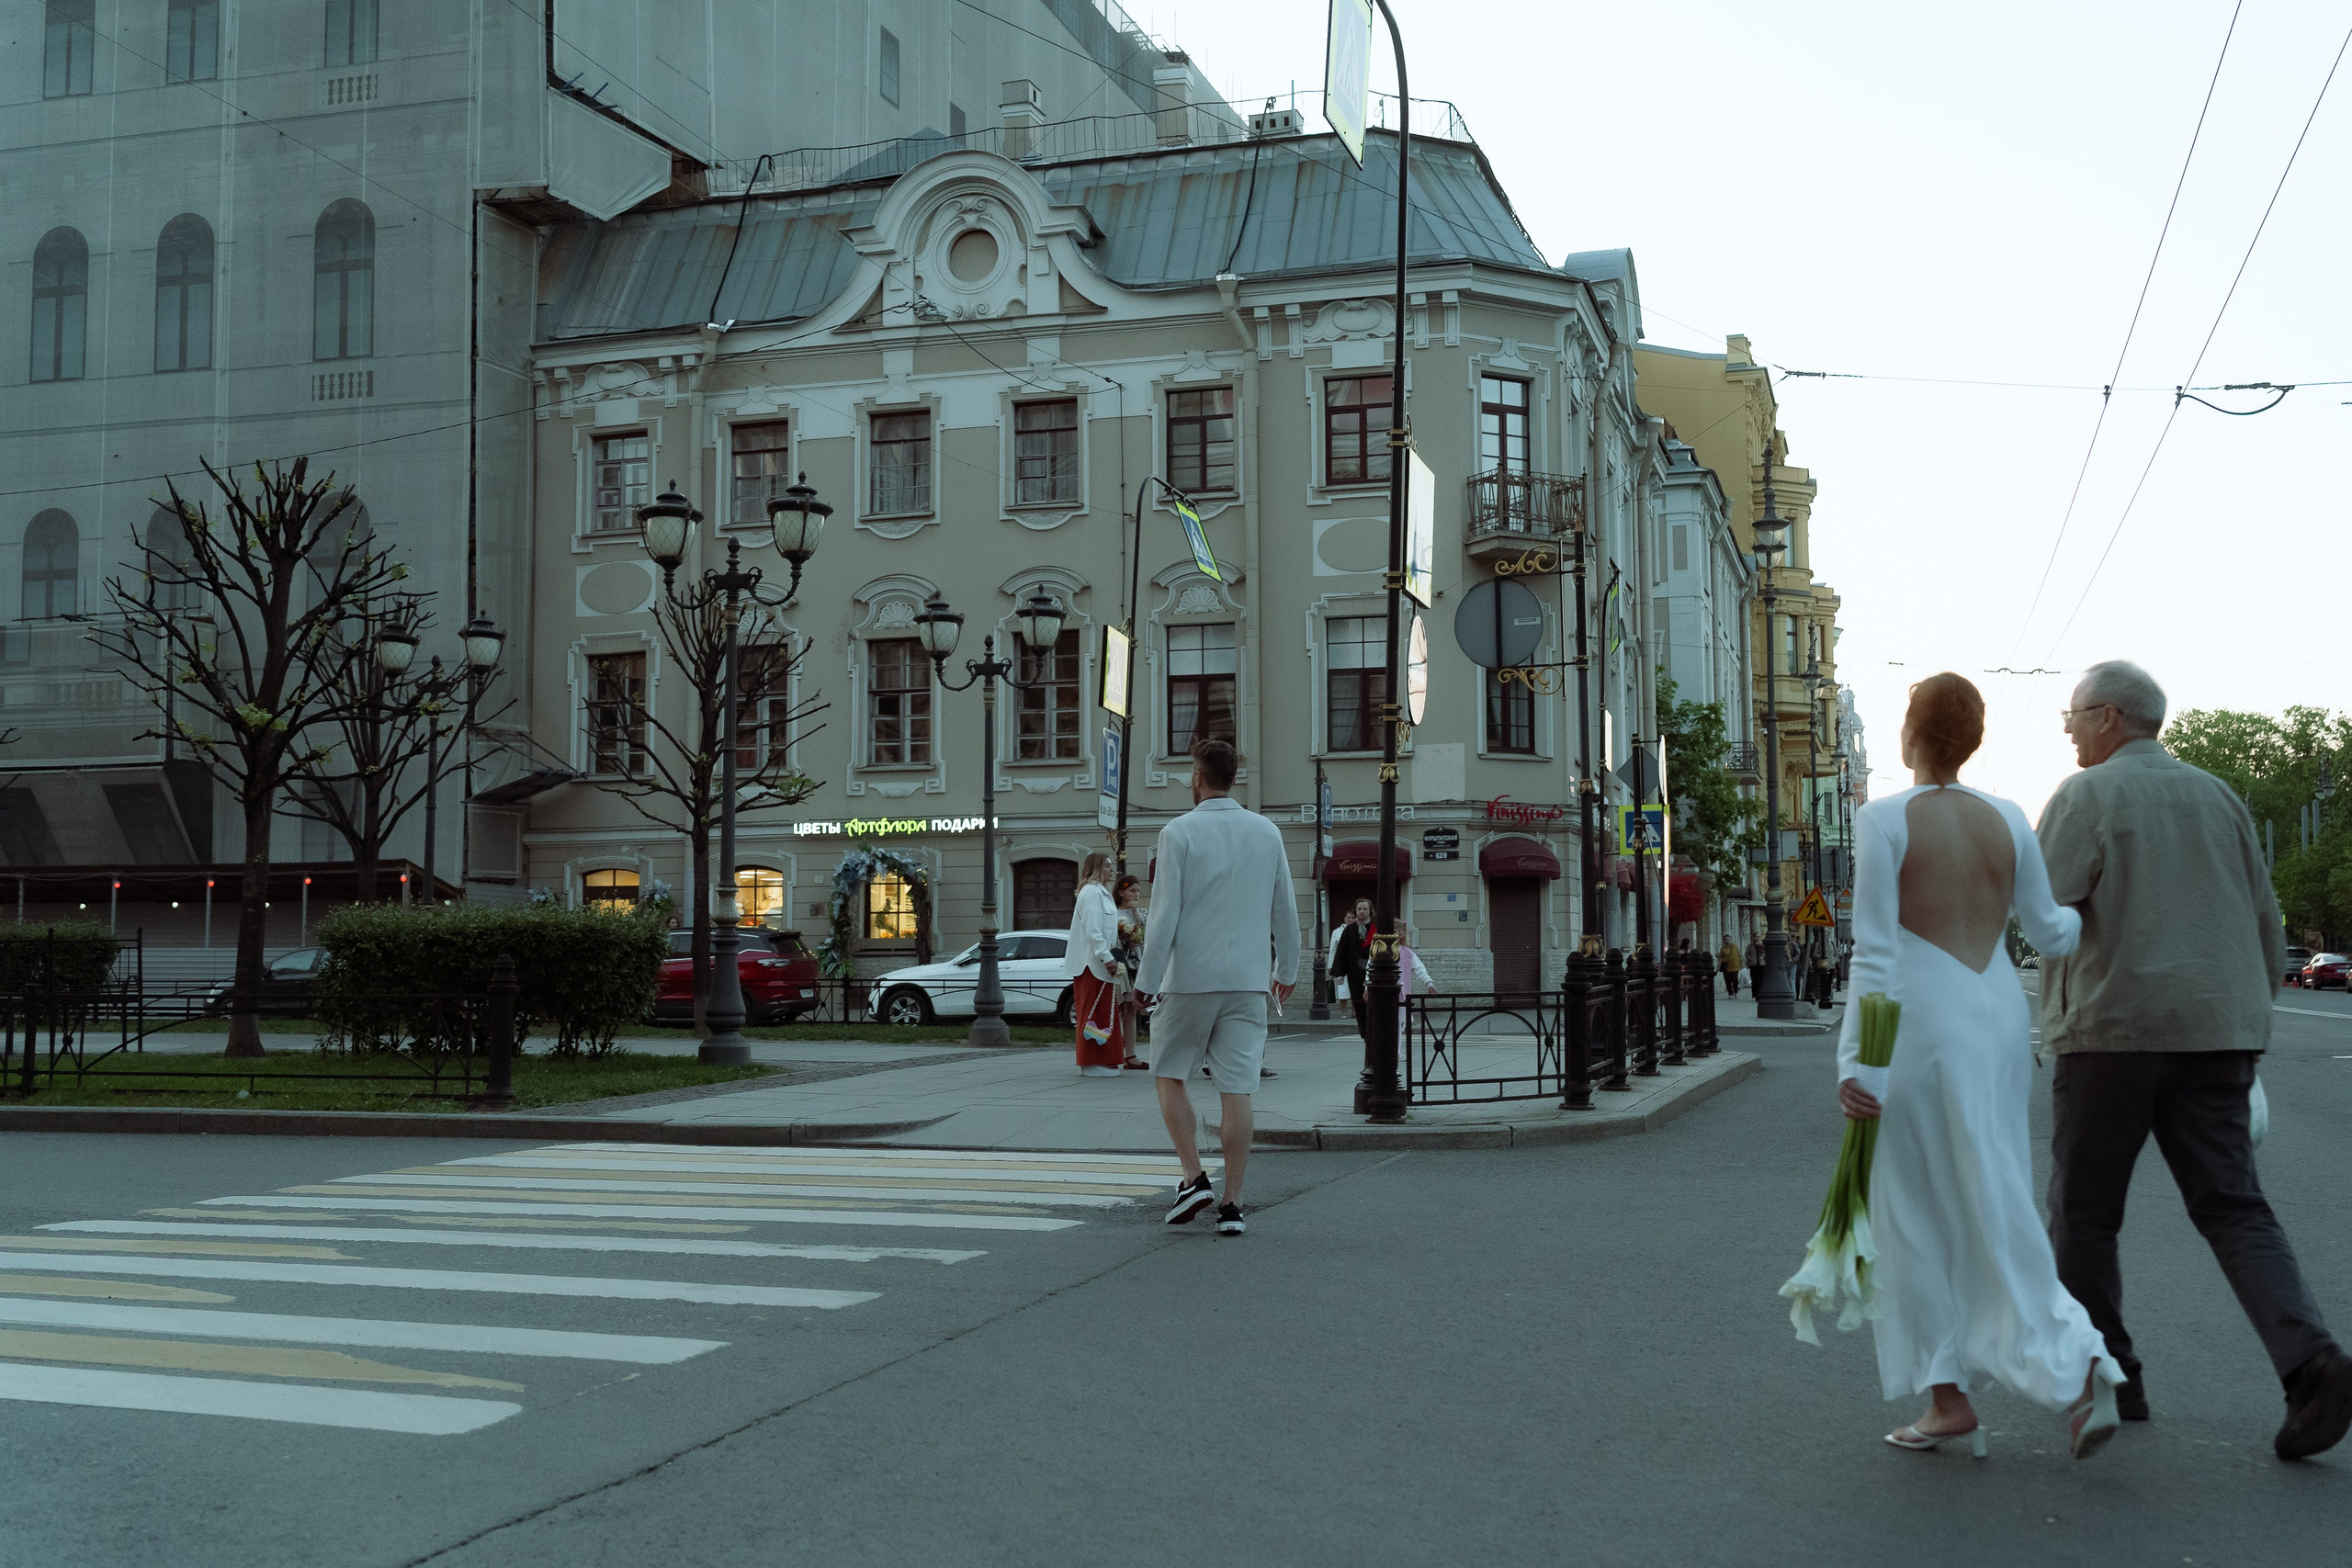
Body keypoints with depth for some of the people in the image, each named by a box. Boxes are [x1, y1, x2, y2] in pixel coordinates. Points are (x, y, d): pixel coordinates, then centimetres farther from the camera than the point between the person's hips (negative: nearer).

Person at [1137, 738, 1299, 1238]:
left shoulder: (1179, 832, -7)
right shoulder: (1267, 832, 5)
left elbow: (1164, 915, -11)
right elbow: (1285, 911, 11)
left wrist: (1145, 981, -5)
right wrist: (1287, 969, 23)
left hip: (1190, 977, -3)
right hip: (1248, 980, 3)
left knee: (1169, 1075, 14)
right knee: (1236, 1090, 3)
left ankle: (1193, 1178, 3)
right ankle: (1232, 1204, 3)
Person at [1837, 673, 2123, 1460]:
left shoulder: (1884, 819, -9)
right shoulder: (2007, 819, 5)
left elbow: (1874, 953, -13)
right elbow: (2049, 933, 13)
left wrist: (1852, 1061, -12)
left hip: (1920, 1023, -5)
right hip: (2000, 1019, 5)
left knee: (1917, 1212, 7)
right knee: (1994, 1208, 11)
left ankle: (1948, 1395, 11)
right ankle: (2077, 1364, -7)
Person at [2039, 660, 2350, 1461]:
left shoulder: (2085, 796, -4)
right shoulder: (2218, 797, 13)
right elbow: (2265, 924, 14)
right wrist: (2247, 1018, 22)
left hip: (2112, 1029, -5)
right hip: (2216, 1032, 5)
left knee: (2084, 1209, 8)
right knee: (2231, 1203, 5)